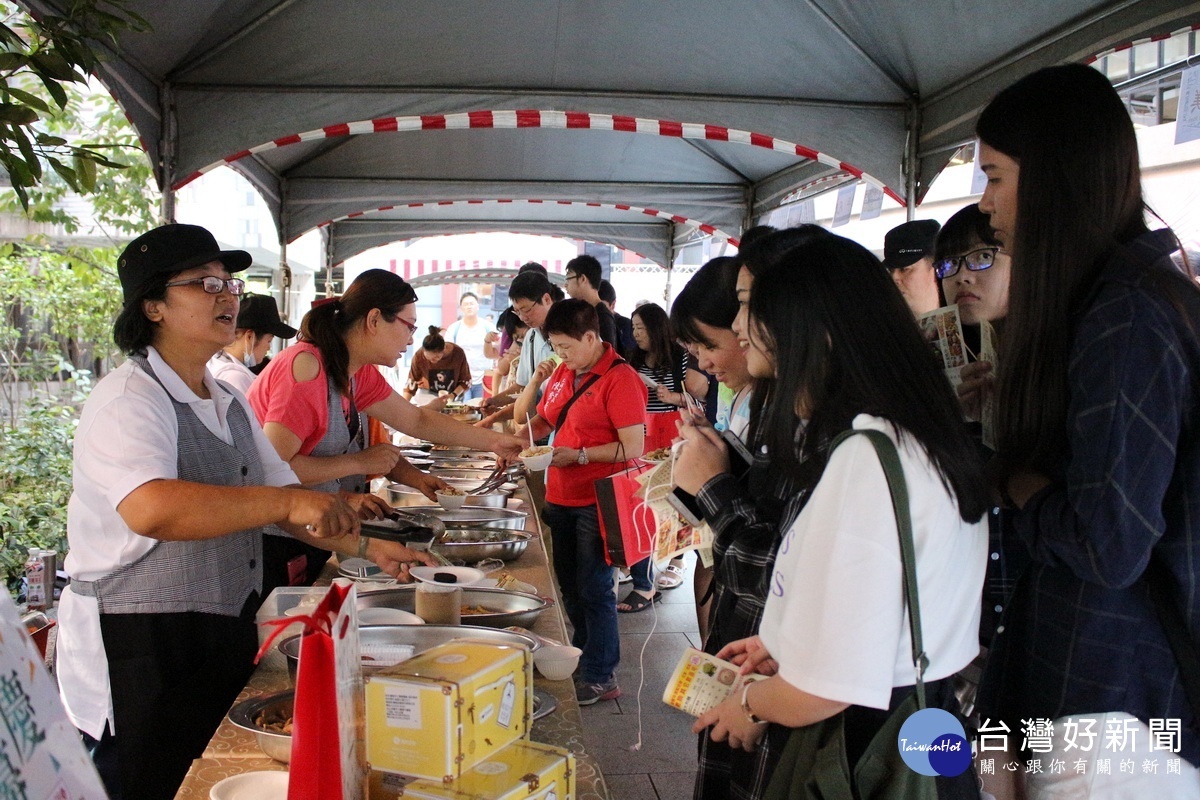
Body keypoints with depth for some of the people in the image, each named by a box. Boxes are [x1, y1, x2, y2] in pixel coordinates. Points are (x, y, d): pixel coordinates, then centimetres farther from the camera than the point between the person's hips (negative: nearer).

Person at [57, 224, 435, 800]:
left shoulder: (226, 403, 12)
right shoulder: (130, 400, -17)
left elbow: (283, 499, 15)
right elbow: (151, 509, -35)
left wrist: (365, 547, 4)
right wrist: (286, 501, -35)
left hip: (225, 637, 9)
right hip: (139, 653, -8)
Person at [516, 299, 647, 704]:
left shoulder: (620, 379, -16)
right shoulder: (563, 373, 7)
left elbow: (633, 447, -20)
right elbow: (543, 420, 19)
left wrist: (579, 455, -23)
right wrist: (519, 437, -1)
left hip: (597, 502, -8)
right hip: (561, 498, 8)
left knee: (593, 589, 1)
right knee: (568, 585, 18)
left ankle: (601, 677, 16)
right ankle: (582, 657, 35)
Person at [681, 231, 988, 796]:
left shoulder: (865, 457, -25)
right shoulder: (917, 438, 7)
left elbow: (827, 689, -28)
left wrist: (753, 701, -8)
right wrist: (781, 646, 16)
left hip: (867, 753, -9)